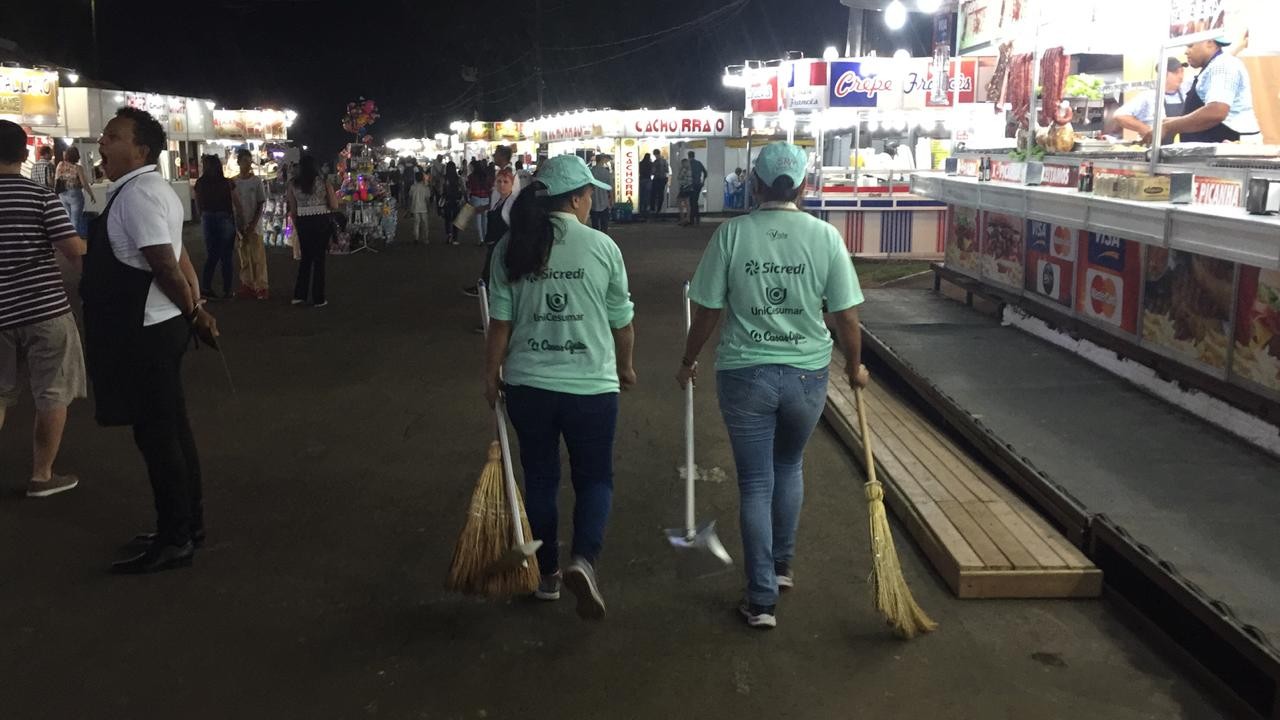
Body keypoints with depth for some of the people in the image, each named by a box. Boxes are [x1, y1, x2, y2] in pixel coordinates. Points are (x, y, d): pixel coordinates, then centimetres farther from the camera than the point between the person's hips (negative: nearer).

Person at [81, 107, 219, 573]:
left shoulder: (136, 193, -18)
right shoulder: (150, 189, 15)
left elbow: (165, 266, -22)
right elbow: (179, 260, 15)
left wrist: (194, 315, -10)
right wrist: (196, 310, 11)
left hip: (143, 331, -10)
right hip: (155, 326, 10)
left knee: (155, 433, -1)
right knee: (171, 428, 16)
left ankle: (175, 541, 9)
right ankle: (186, 525, 28)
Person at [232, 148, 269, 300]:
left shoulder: (257, 181, -2)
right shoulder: (234, 182, 3)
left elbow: (261, 204, -2)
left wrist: (253, 224, -11)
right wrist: (237, 226, -3)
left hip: (254, 224, -2)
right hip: (239, 225, 2)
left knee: (257, 257, -3)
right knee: (243, 257, 6)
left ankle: (261, 287, -1)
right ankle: (247, 285, 13)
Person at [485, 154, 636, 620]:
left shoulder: (510, 248, -2)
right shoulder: (602, 246, -7)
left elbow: (500, 321, -1)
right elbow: (622, 320, 1)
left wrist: (491, 375, 12)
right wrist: (625, 367, 18)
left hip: (527, 384, 3)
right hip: (592, 384, -2)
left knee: (540, 478, 17)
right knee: (594, 477, 12)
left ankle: (547, 574, 28)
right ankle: (584, 559, -10)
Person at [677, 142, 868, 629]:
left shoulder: (731, 234, -8)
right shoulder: (825, 236, -6)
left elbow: (707, 312, -5)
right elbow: (846, 317, -3)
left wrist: (688, 362, 11)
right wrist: (855, 367, 14)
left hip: (745, 374, -1)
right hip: (807, 374, 2)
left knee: (755, 485, 9)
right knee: (789, 468, 26)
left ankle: (762, 600, 13)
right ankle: (782, 565, 40)